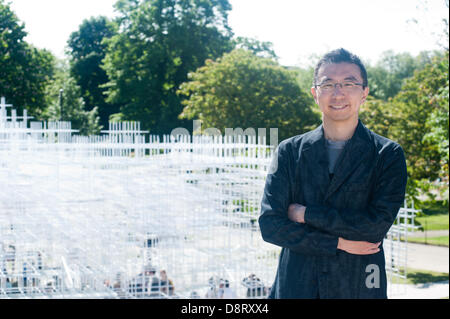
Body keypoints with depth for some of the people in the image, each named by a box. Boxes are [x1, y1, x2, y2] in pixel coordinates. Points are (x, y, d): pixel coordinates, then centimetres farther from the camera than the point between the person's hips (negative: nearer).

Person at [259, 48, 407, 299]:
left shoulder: (388, 154, -1)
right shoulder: (289, 152, 3)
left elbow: (377, 225, -12)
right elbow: (270, 224, -4)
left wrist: (305, 213, -11)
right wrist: (338, 243, -11)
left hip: (359, 287, -1)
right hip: (296, 286, 1)